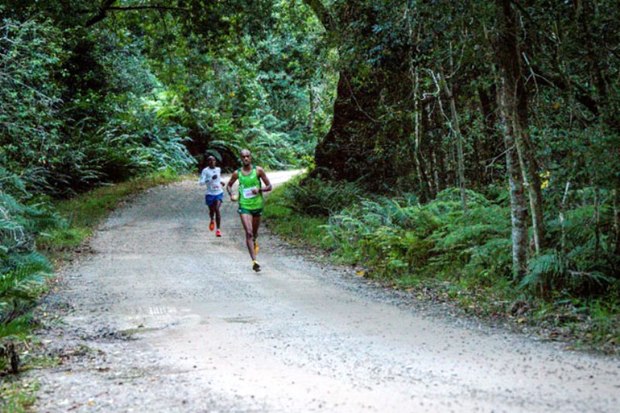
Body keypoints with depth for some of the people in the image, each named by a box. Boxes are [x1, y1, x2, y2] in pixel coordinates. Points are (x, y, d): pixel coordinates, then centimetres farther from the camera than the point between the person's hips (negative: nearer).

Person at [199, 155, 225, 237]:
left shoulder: (218, 169, 6)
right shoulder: (205, 171, -8)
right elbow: (201, 182, -20)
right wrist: (211, 179, -29)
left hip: (219, 193, 1)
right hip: (210, 194, -1)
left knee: (217, 209, -17)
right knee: (211, 210, 12)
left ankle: (218, 229, -13)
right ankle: (212, 220, 49)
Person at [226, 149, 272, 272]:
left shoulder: (258, 170, -3)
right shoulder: (237, 173, -1)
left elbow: (269, 186, 0)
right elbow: (229, 185, 16)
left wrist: (259, 189, -20)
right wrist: (231, 194, -5)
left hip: (257, 205, 1)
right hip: (244, 206, -1)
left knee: (254, 232, 18)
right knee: (248, 233, -14)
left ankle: (254, 241, 55)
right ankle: (254, 261, -18)